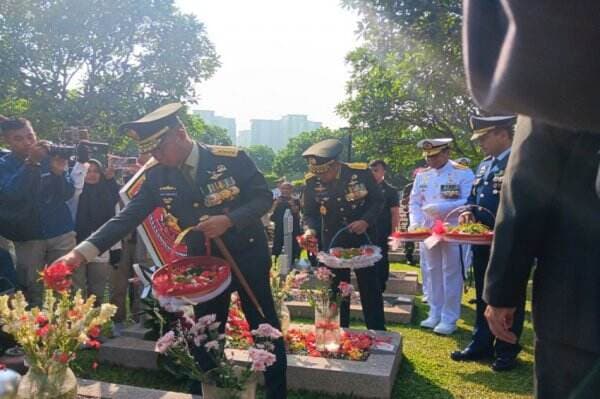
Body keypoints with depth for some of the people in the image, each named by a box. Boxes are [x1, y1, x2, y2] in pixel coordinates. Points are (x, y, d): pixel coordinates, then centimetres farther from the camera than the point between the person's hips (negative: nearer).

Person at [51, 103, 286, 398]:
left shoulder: (232, 159, -18)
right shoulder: (156, 174, -8)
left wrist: (228, 220, -28)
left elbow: (264, 198, -13)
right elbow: (127, 217, -12)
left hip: (248, 257, -2)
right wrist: (82, 252, -23)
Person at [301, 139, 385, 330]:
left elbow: (377, 200, -4)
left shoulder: (361, 172, -16)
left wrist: (366, 221, -20)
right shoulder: (312, 182, -11)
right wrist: (310, 229, -25)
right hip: (333, 243, 1)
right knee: (337, 291, 10)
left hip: (363, 239, -1)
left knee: (371, 289, 9)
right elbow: (310, 213, -4)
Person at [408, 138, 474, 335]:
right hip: (427, 231, 5)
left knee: (451, 274, 2)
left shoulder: (463, 173, -6)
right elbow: (414, 202, 9)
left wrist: (439, 208, -23)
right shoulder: (422, 175, 9)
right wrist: (415, 223, -8)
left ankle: (449, 318, 12)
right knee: (433, 272, 12)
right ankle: (435, 314, 23)